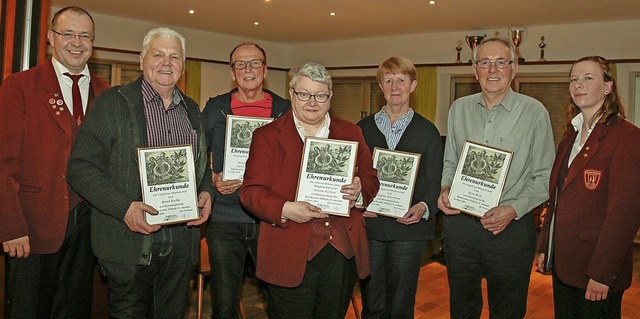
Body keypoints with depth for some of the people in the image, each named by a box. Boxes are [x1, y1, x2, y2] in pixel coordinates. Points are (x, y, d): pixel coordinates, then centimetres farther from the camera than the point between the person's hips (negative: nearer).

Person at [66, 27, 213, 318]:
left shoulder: (192, 109, 13)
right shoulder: (113, 102, -4)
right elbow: (81, 167, -9)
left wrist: (206, 192, 1)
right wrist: (125, 208, -21)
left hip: (183, 237, 5)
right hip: (130, 239, -4)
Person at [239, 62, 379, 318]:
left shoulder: (351, 133, 12)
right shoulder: (267, 136, 2)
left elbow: (371, 179, 14)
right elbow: (250, 191, -3)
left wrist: (359, 191, -9)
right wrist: (285, 209, -21)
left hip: (344, 253, 3)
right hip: (290, 257, -3)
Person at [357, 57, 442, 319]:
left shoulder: (427, 131, 5)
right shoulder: (363, 128, 9)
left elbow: (434, 181, 2)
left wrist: (424, 207, -17)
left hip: (408, 227, -1)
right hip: (369, 225, 2)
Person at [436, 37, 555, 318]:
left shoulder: (534, 112, -5)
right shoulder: (459, 108, 7)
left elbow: (544, 177, -5)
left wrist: (513, 209, -18)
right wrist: (445, 188, -5)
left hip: (511, 229, -3)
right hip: (459, 224, 3)